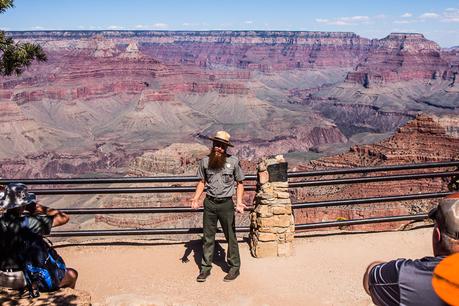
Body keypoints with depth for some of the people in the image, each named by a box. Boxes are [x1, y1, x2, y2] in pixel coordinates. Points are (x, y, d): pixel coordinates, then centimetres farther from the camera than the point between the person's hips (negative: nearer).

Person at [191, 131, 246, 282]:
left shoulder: (233, 161, -5)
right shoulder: (205, 161, 1)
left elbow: (239, 183, 3)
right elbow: (202, 182, 11)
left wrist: (239, 202, -8)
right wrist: (196, 199, -3)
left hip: (226, 203, -2)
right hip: (209, 203, 2)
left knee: (231, 237, 6)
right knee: (208, 237, 10)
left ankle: (234, 267, 20)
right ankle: (205, 268, 21)